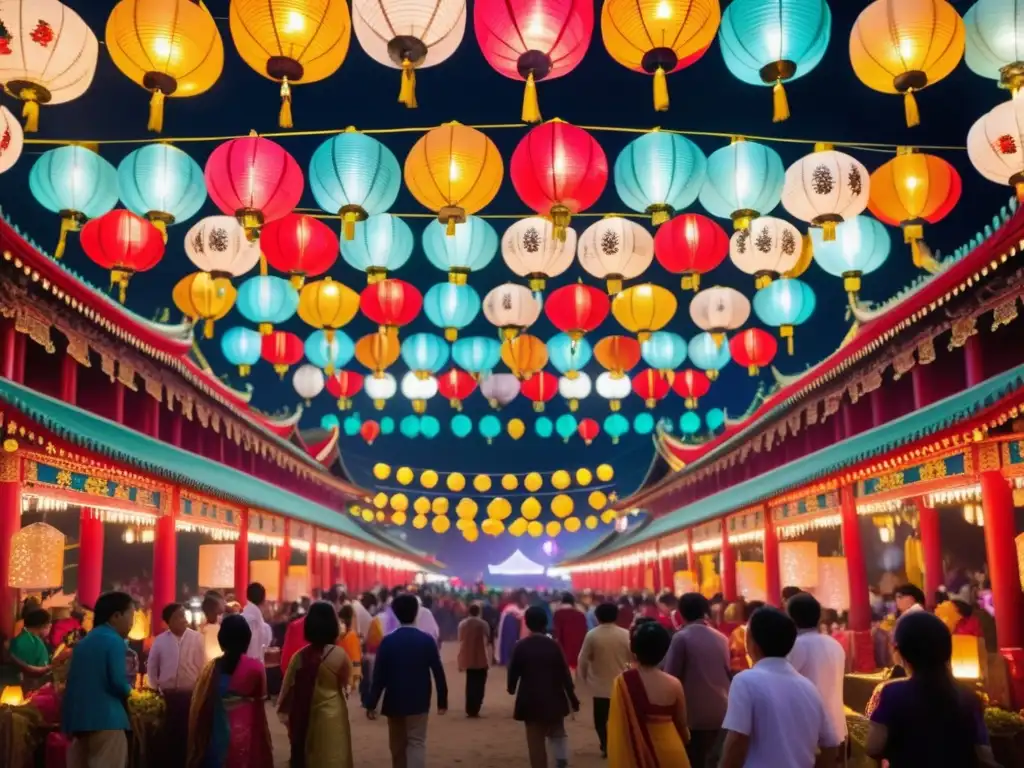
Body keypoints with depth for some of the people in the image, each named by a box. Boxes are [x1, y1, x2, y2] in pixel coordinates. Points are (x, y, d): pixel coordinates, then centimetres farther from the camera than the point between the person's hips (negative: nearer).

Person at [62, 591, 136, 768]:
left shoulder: (84, 641, 17)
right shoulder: (114, 640, -9)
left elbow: (75, 681, 17)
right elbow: (118, 682, -17)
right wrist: (129, 690, 4)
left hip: (79, 716, 9)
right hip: (105, 718, -9)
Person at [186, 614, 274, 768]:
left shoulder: (211, 668, -6)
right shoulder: (256, 668, -11)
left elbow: (199, 706, 0)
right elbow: (260, 701, 3)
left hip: (218, 735, 2)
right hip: (246, 735, -2)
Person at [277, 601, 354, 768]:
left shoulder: (300, 656, -9)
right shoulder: (340, 654, -14)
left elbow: (288, 687, -3)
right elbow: (345, 682, 2)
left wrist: (283, 710, 11)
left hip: (306, 716, 2)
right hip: (333, 714, -2)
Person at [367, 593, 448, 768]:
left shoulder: (388, 641, -7)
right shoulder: (427, 640, -7)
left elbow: (379, 676, -8)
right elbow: (438, 672, -5)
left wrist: (371, 703, -3)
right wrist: (442, 700, 4)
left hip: (394, 702, 1)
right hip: (419, 702, -1)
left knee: (398, 745, 16)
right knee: (416, 742, 1)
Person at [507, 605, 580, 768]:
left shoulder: (520, 646, -9)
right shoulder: (553, 645, -7)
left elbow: (513, 672, -2)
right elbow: (564, 673, -5)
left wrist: (511, 688, 20)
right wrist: (572, 697, 5)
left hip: (530, 700, -1)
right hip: (553, 698, 1)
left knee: (535, 740, 6)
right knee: (557, 733, 20)